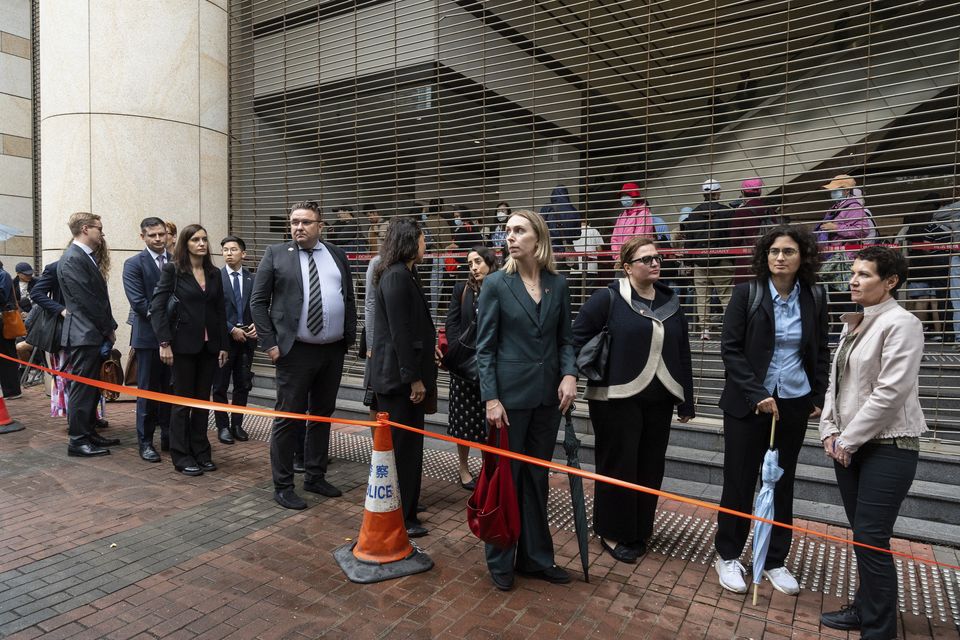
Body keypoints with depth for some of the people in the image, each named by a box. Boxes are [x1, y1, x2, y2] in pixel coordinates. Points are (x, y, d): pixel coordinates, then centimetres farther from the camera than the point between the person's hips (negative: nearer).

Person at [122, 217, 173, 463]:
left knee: (170, 389, 10)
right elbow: (138, 301, -11)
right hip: (149, 335, -3)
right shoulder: (133, 264, -2)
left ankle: (168, 436, 20)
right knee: (148, 390, 3)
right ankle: (146, 442, 13)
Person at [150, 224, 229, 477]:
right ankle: (181, 456, 15)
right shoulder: (172, 269, -4)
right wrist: (164, 343, -15)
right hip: (184, 344, -4)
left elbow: (220, 311, 10)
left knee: (203, 400, 10)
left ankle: (201, 452, 20)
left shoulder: (214, 273, 10)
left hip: (209, 345, 4)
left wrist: (224, 345, 7)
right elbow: (157, 306, -9)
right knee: (183, 400, 4)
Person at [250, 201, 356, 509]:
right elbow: (258, 302, -1)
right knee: (289, 418, 2)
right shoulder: (276, 254, 0)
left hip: (333, 351, 4)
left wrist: (350, 338, 5)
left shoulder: (337, 255, 9)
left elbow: (349, 299, 12)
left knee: (322, 416, 14)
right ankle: (283, 485, 16)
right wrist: (270, 343, -8)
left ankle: (315, 476, 29)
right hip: (295, 351, -4)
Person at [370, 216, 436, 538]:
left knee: (404, 443, 19)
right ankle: (402, 517, 12)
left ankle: (403, 507, 34)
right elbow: (401, 332, -22)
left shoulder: (403, 275, 13)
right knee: (404, 445, 0)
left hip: (398, 375, 10)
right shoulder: (397, 277, -18)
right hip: (400, 376, -10)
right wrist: (414, 378, -19)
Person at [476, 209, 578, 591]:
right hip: (510, 394, -3)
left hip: (548, 395, 4)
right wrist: (491, 398, -12)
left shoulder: (557, 284, 4)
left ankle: (535, 557, 29)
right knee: (506, 477, 7)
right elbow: (485, 347, -7)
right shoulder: (496, 284, -6)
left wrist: (569, 374, -9)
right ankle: (500, 561, 24)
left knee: (537, 477, 14)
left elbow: (565, 338, 9)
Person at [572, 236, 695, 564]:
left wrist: (686, 401, 12)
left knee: (650, 468, 13)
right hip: (617, 398, -5)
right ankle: (614, 533, 22)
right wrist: (598, 373, -7)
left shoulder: (670, 301, 9)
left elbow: (682, 354, 11)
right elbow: (578, 337, -8)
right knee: (618, 467, 5)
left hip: (658, 400, 6)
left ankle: (640, 531, 31)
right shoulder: (608, 298, -9)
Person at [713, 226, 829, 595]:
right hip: (748, 403, -3)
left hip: (794, 404, 3)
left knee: (782, 482, 12)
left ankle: (775, 561, 27)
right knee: (739, 481, 4)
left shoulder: (815, 298, 2)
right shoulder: (746, 293, -8)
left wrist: (820, 396, 4)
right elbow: (730, 349, -10)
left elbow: (820, 352, 11)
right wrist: (757, 394, -16)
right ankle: (727, 555, 20)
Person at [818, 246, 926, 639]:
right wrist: (830, 430, 3)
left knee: (871, 539, -4)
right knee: (860, 535, 15)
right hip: (849, 445, 7)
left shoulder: (900, 324, -13)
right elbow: (836, 380, 14)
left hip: (887, 446, -7)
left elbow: (891, 392, -18)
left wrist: (848, 440, -13)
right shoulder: (854, 324, 12)